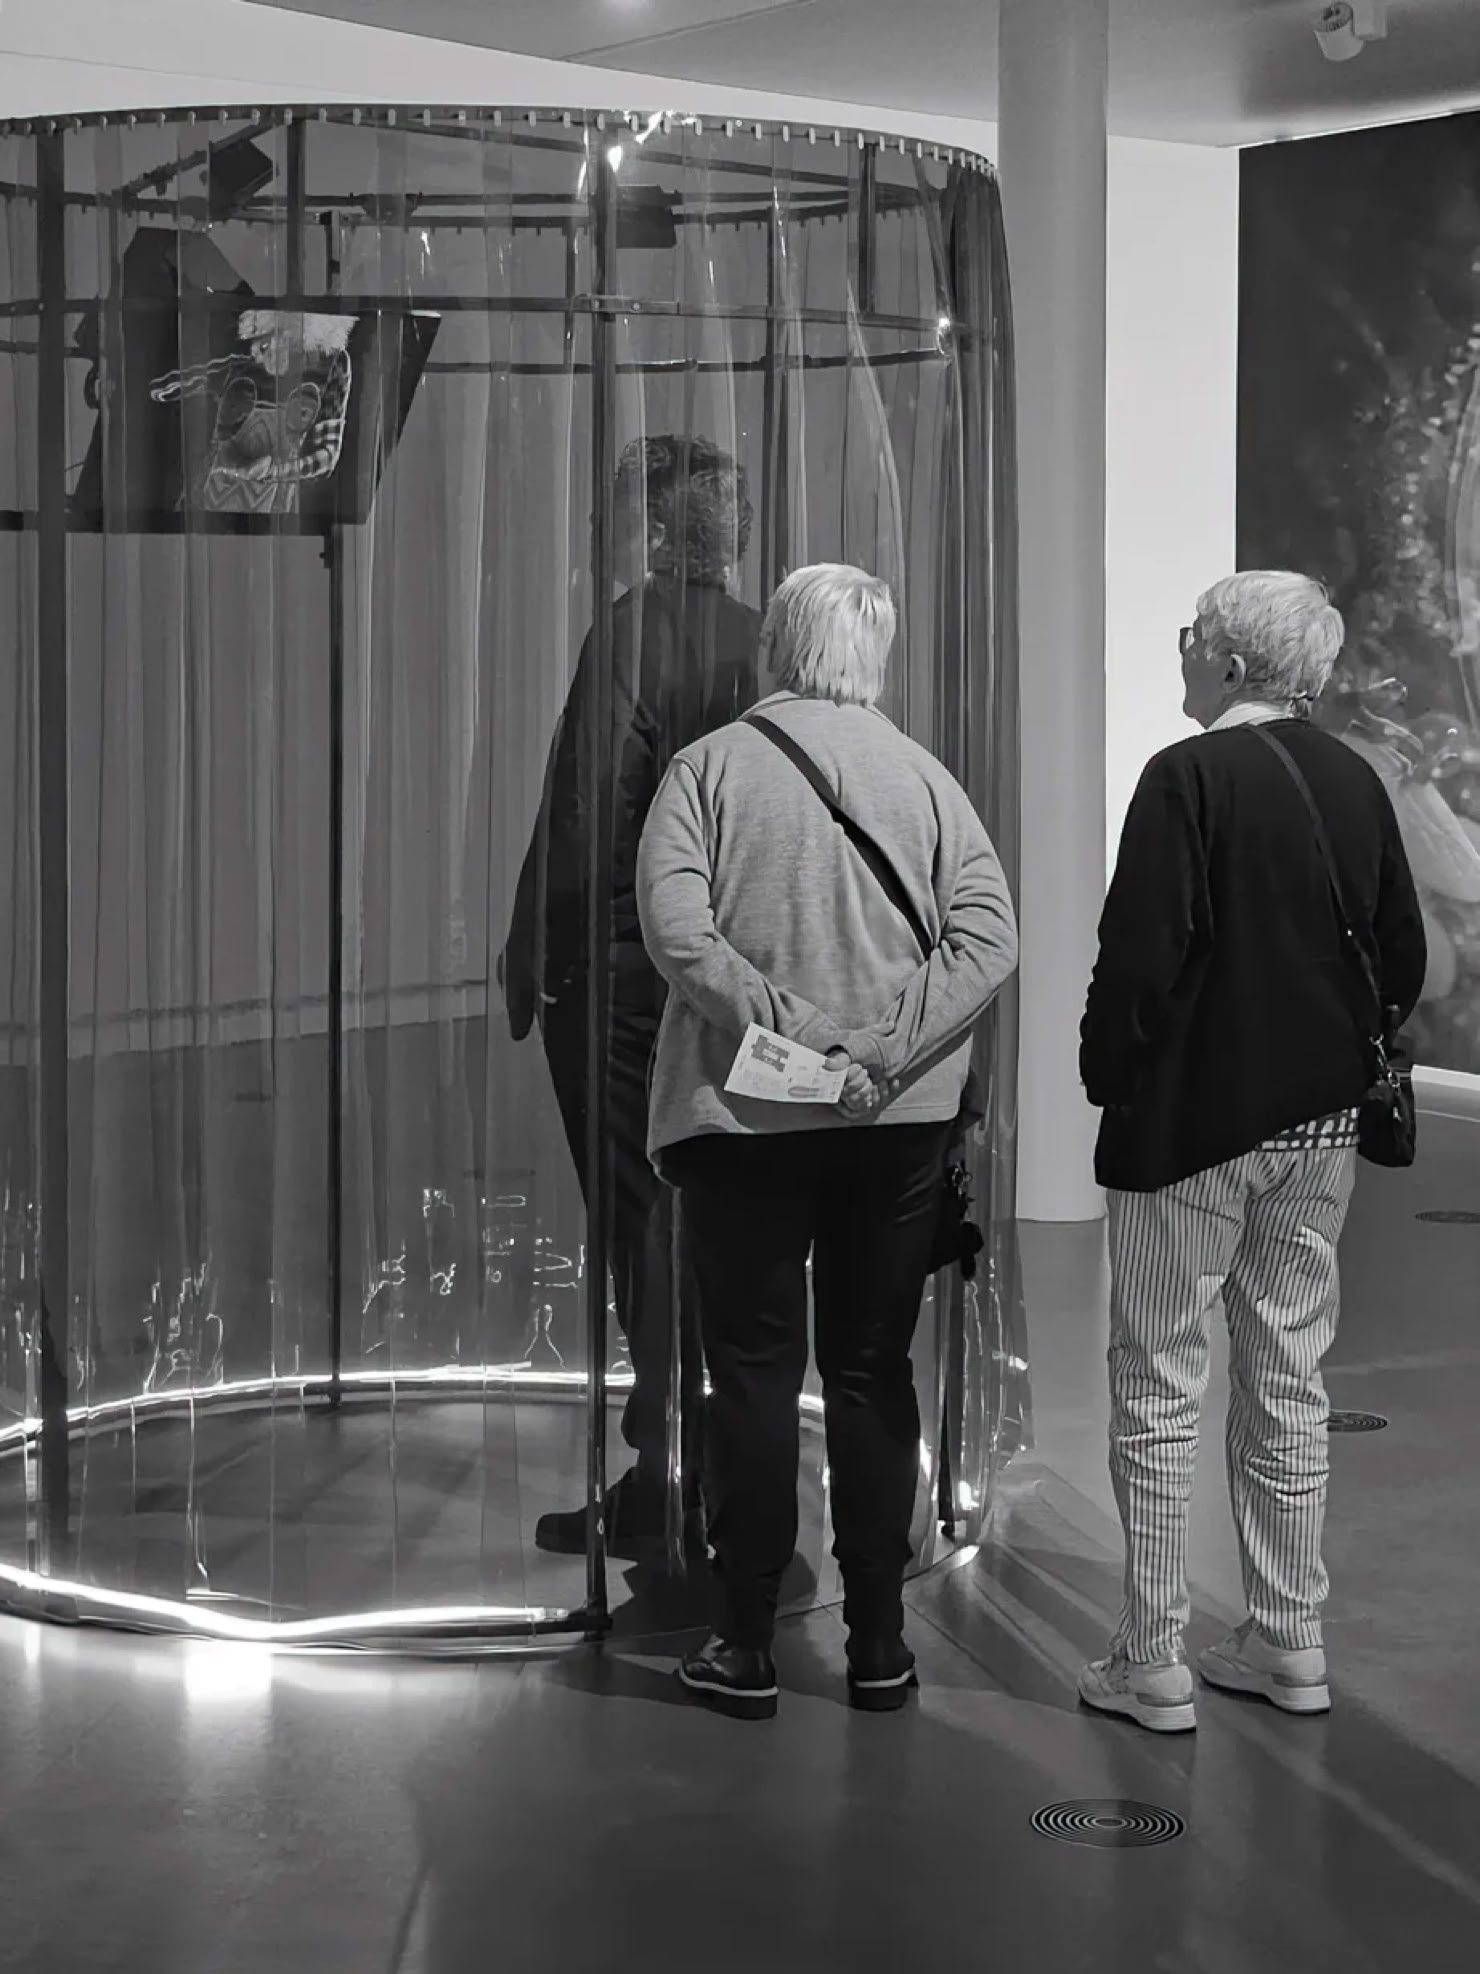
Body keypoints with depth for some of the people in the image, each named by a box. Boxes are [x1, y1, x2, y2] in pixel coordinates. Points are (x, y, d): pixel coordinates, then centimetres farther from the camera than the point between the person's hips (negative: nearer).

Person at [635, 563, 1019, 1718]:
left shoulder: (711, 767, -2)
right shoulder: (925, 777, 3)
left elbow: (676, 929, -15)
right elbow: (991, 938, -8)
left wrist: (795, 1030, -14)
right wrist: (879, 1051, -12)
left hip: (743, 1115, -2)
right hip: (900, 1122, 2)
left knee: (755, 1373, 5)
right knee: (875, 1372, 10)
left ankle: (748, 1647, 8)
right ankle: (878, 1644, 14)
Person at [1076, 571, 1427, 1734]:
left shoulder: (1190, 776, -14)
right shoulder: (1356, 784, 5)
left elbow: (1140, 954, -18)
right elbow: (1405, 957, 10)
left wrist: (1108, 1074, -5)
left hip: (1190, 1121, -6)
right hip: (1321, 1122, 6)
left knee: (1159, 1389, 1)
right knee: (1290, 1381, 14)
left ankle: (1153, 1666, 4)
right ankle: (1291, 1647, 20)